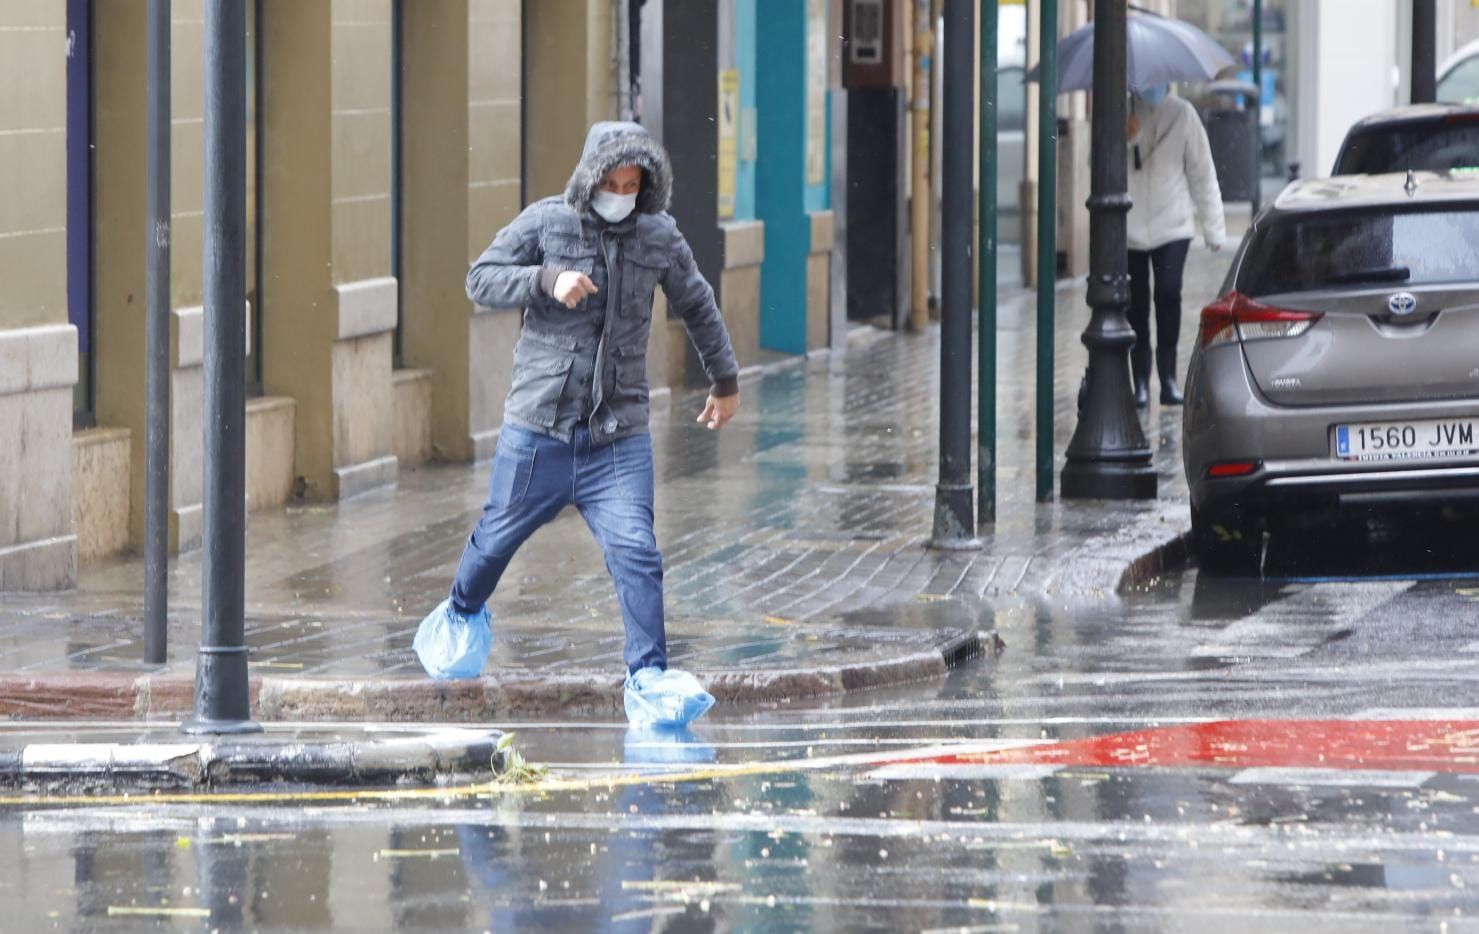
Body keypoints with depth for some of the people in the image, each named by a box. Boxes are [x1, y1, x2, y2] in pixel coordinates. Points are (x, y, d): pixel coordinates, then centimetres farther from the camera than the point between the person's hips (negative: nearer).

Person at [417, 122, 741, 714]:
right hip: (539, 426, -1)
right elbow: (481, 280, -6)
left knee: (636, 551, -13)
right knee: (500, 534, 14)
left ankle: (648, 674, -9)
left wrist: (725, 380, 31)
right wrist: (546, 280, -23)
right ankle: (463, 613, 44)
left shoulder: (659, 237, 5)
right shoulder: (546, 222, -4)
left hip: (619, 436, 1)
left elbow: (697, 306, 21)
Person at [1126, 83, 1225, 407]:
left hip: (1173, 226, -1)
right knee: (1136, 304, 3)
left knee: (1168, 293, -17)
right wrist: (1124, 139, -20)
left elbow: (1202, 172, 3)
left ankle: (1168, 375, -8)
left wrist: (1213, 228, 0)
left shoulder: (1182, 114, 1)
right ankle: (1141, 381, 11)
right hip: (1129, 228, 1)